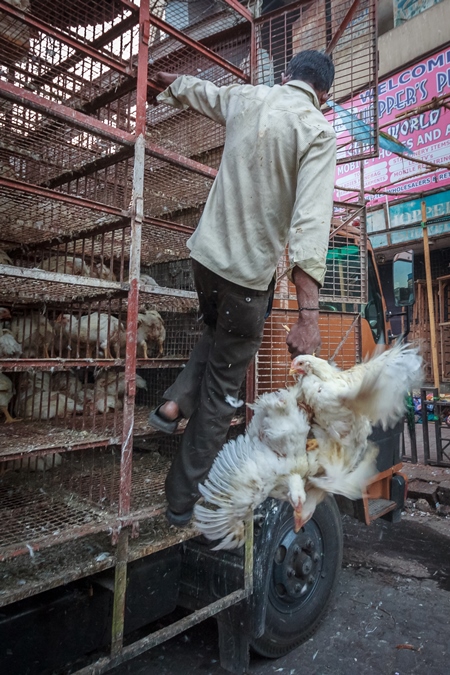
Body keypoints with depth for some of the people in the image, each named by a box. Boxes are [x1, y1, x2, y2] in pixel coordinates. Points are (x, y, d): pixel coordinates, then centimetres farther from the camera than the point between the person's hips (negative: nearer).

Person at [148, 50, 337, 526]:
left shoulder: (246, 98, 8)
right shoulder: (318, 131, -10)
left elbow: (196, 90, 29)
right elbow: (310, 224, -23)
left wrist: (165, 79, 52)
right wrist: (308, 315, -28)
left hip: (205, 253, 6)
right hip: (248, 272, -5)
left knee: (218, 334, 35)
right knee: (222, 387, 8)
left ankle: (176, 402, 18)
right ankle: (185, 499, 21)